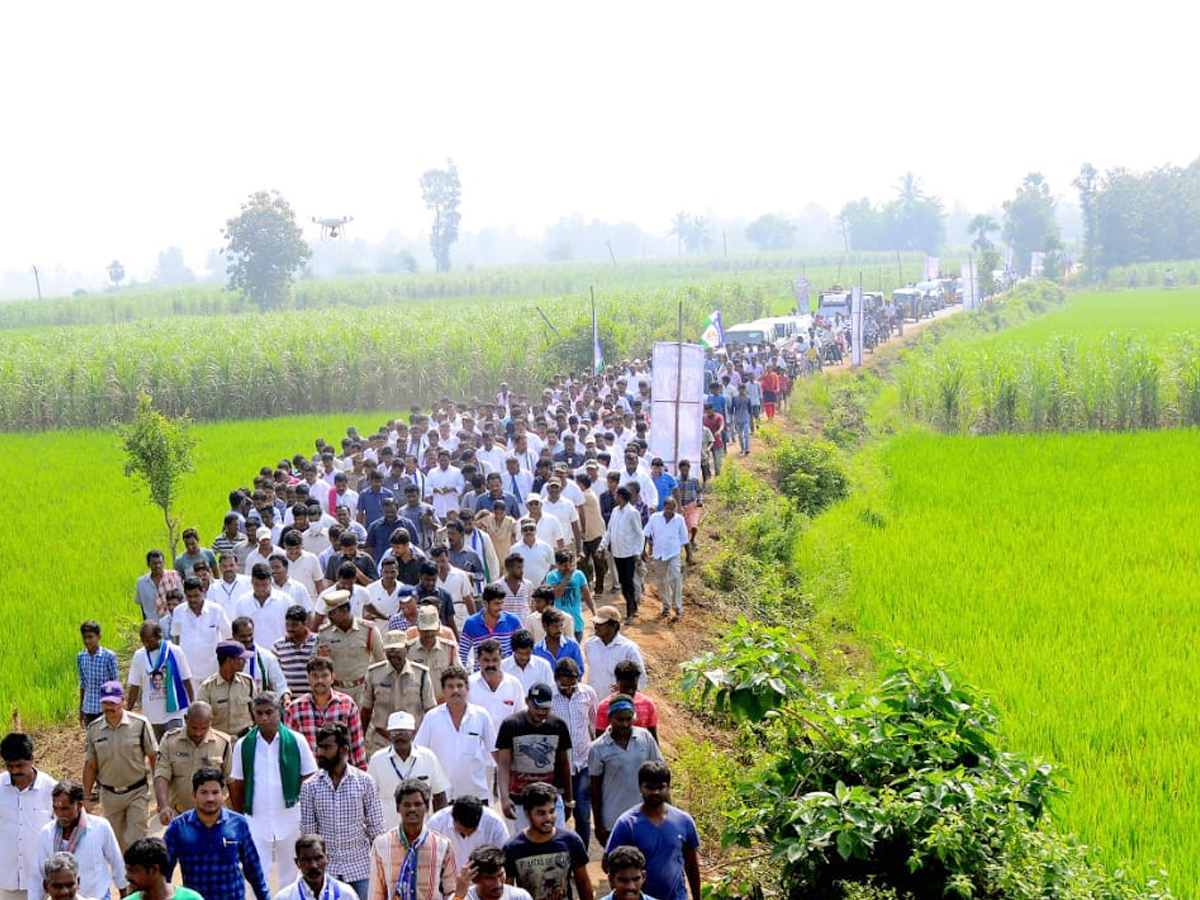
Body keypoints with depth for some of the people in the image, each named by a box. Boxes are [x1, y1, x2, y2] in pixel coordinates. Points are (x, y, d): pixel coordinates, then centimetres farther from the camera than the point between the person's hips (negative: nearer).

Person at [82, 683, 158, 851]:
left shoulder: (140, 724, -10)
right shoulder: (94, 729, -1)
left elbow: (153, 757, -4)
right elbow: (90, 765, 6)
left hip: (137, 792, -3)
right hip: (109, 794, 3)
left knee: (135, 842, -7)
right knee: (117, 842, 13)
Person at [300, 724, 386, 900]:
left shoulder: (364, 782, -3)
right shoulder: (309, 787, -1)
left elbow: (376, 828, 0)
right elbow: (308, 831, 2)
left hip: (359, 870, -1)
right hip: (324, 870, 1)